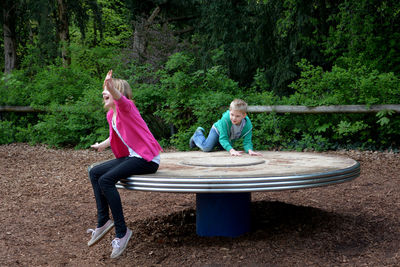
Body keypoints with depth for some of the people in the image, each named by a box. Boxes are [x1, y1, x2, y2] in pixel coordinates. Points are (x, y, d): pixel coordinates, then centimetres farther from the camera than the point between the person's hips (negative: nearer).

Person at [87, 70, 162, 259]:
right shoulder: (110, 115, 15)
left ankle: (122, 232, -17)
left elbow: (119, 97, -38)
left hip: (147, 158, -10)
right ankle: (103, 221, 5)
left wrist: (111, 85, -57)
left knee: (105, 180, -24)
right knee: (94, 172, 7)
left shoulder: (125, 106, -11)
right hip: (131, 156, 10)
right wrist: (101, 145, 40)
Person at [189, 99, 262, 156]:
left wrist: (250, 150, -60)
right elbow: (223, 138, -45)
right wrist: (231, 150, -61)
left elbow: (247, 142, -36)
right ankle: (198, 134, 17)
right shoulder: (225, 119, -45)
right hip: (218, 131, -4)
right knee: (207, 148, -14)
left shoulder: (248, 124, -37)